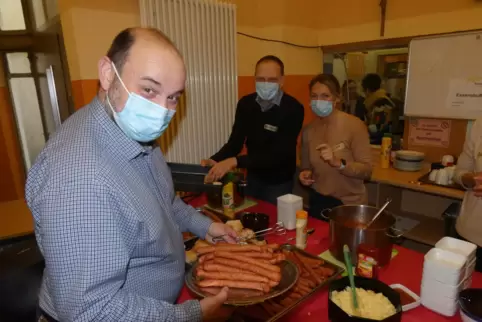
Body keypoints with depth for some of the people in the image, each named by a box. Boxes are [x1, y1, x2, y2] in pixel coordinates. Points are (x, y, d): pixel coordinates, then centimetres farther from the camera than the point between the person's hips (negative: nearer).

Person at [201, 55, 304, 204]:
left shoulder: (293, 109, -23)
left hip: (279, 182, -4)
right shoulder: (245, 104, -7)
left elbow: (279, 154, -30)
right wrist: (215, 161, -27)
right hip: (253, 177, 4)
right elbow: (235, 141, -7)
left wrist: (235, 161, -39)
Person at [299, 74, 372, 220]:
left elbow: (366, 171, -17)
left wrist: (338, 163, -31)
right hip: (317, 202, 4)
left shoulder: (355, 125, -15)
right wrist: (305, 175, -11)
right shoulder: (308, 130, -2)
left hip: (348, 204, -4)